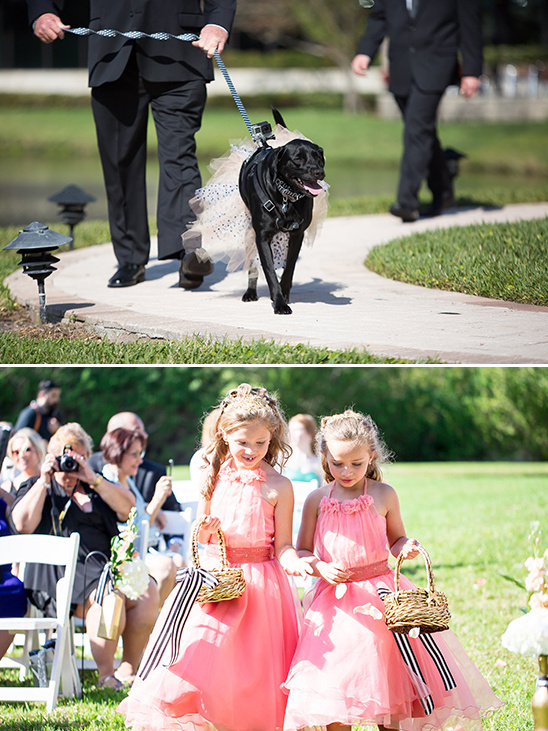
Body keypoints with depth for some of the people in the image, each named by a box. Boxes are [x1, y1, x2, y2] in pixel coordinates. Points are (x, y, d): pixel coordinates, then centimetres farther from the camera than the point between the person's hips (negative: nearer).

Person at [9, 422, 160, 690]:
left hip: (108, 565, 4)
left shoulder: (96, 486, 25)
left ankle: (128, 669, -14)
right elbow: (23, 524, -4)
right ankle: (105, 675, -27)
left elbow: (128, 509, 6)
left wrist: (93, 479, 0)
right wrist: (44, 480, -1)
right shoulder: (35, 487, 17)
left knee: (147, 592, -25)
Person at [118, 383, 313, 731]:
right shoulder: (214, 478, 5)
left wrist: (294, 561, -26)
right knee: (203, 657, -2)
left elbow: (283, 545, -5)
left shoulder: (278, 486, -5)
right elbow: (202, 539, 11)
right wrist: (206, 532, -12)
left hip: (260, 581, -3)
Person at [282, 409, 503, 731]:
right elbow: (302, 552, 6)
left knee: (388, 687, 3)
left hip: (380, 591, 0)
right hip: (336, 601, 0)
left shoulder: (384, 495, 0)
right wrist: (322, 568, -13)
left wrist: (407, 547, -9)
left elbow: (396, 539, 13)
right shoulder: (318, 500, 0)